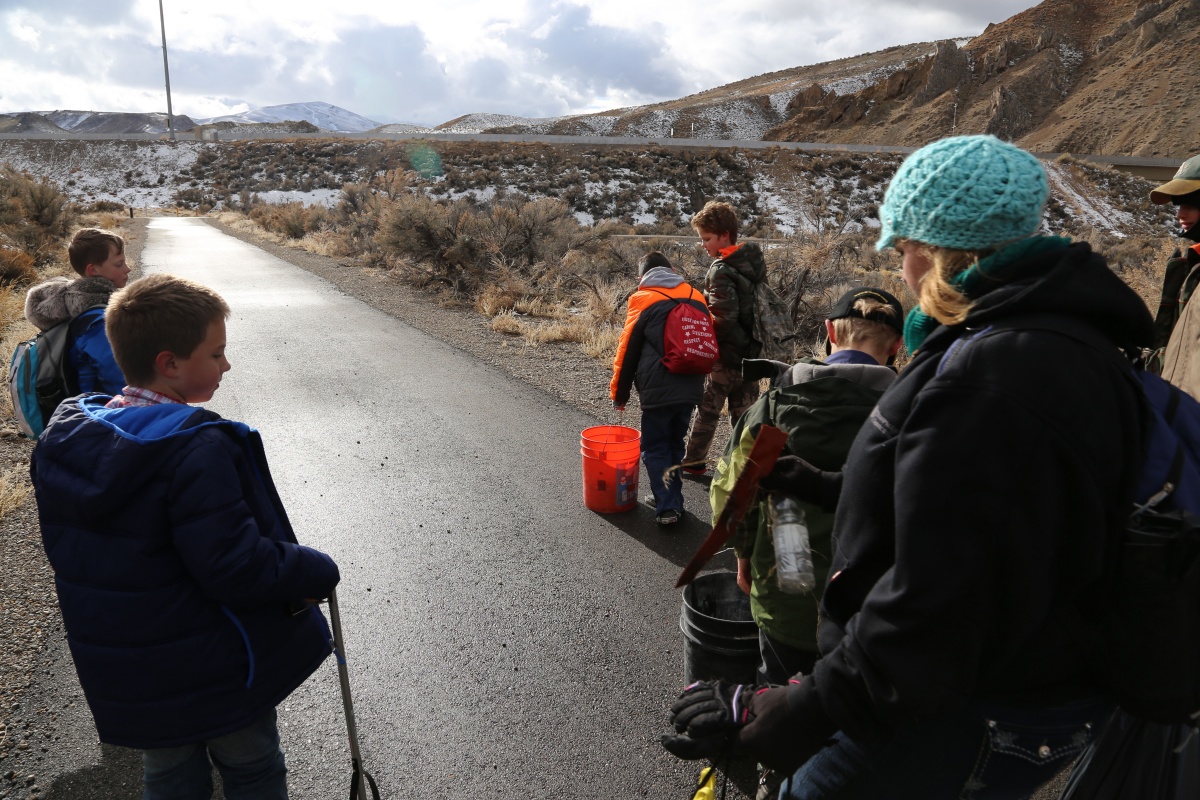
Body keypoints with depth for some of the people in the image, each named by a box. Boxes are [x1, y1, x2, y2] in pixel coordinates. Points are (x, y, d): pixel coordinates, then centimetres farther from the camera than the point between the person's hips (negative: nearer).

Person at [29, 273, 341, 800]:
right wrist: (318, 573, -15)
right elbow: (237, 568, -31)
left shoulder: (63, 437, -4)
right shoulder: (195, 449, -29)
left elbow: (68, 549, 6)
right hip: (218, 676, -6)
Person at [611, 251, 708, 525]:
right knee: (675, 444, 19)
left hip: (658, 390, -5)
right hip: (691, 389, 5)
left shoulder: (642, 300, -4)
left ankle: (667, 506, 0)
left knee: (655, 448, 7)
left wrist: (619, 393, 7)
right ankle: (673, 500, 24)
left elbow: (627, 351, -3)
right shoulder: (696, 297, 10)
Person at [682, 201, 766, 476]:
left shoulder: (722, 271, -21)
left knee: (708, 408, 9)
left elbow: (723, 318, -26)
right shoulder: (754, 259, 5)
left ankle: (693, 461, 23)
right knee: (745, 409, 13)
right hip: (752, 350, 7)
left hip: (727, 353, -7)